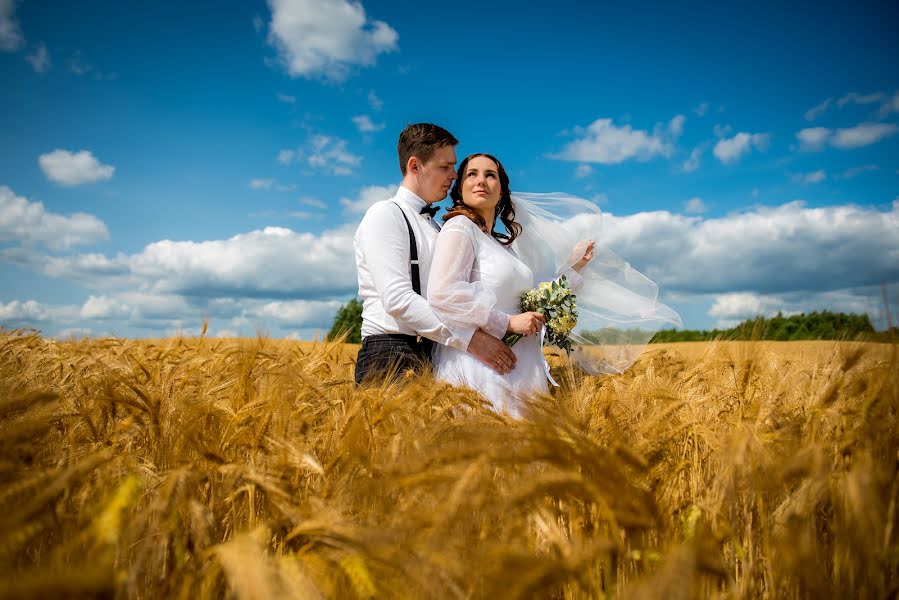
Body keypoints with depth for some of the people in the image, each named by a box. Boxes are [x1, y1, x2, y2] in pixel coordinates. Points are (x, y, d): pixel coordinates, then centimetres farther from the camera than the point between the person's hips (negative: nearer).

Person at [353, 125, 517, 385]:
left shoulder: (435, 227, 19)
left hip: (435, 354, 7)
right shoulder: (385, 215, -4)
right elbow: (397, 298, -17)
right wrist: (470, 338, -20)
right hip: (390, 357, -7)